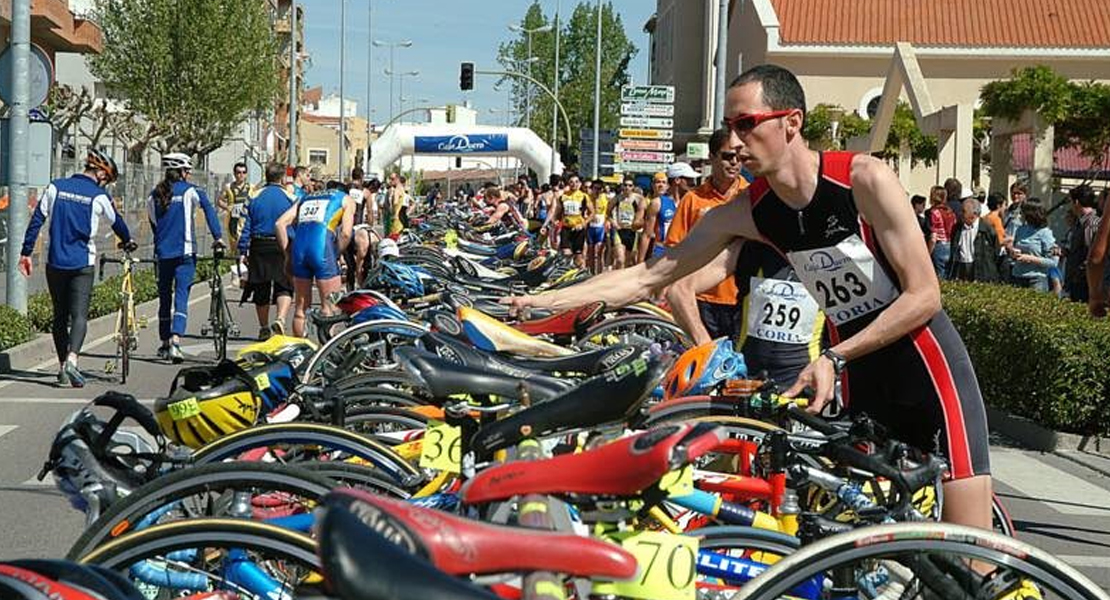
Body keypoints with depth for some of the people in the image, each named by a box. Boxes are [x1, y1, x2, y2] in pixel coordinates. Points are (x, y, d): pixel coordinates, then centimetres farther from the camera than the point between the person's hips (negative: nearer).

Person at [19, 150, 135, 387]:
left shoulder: (55, 187, 3)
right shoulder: (99, 196, -4)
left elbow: (36, 220, 2)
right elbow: (116, 222, 12)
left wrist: (26, 252, 6)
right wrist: (128, 241, 32)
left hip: (55, 262, 3)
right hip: (82, 264, -3)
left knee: (59, 316, 13)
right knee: (79, 315, -5)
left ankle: (62, 367, 14)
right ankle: (71, 360, -26)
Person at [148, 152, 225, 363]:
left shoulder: (154, 195, 10)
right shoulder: (190, 191, -2)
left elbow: (153, 223, 16)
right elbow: (209, 210, -14)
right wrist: (218, 237, -14)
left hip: (162, 253, 4)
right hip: (185, 252, -4)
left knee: (164, 298, 13)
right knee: (181, 296, -8)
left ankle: (165, 344, 22)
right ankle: (175, 343, -22)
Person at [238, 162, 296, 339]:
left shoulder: (255, 197, 4)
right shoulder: (289, 197, -1)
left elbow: (247, 226, 2)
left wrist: (243, 251, 4)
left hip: (259, 247, 2)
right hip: (282, 246, -2)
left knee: (261, 288, 12)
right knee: (284, 287, 0)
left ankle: (264, 329, 20)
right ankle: (280, 320, -24)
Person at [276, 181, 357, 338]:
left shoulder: (306, 198, 29)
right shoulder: (346, 199, 18)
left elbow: (280, 224, 15)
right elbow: (345, 233, 1)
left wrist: (287, 252, 16)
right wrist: (337, 255, 12)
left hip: (299, 245, 5)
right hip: (321, 245, -5)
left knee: (301, 306, 15)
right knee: (330, 307, 3)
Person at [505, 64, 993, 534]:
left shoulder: (865, 179, -16)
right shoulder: (745, 212, -2)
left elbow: (924, 296, -15)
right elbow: (650, 276, 0)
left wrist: (835, 358, -23)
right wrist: (542, 300, -7)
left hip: (925, 360, -5)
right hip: (858, 378, 5)